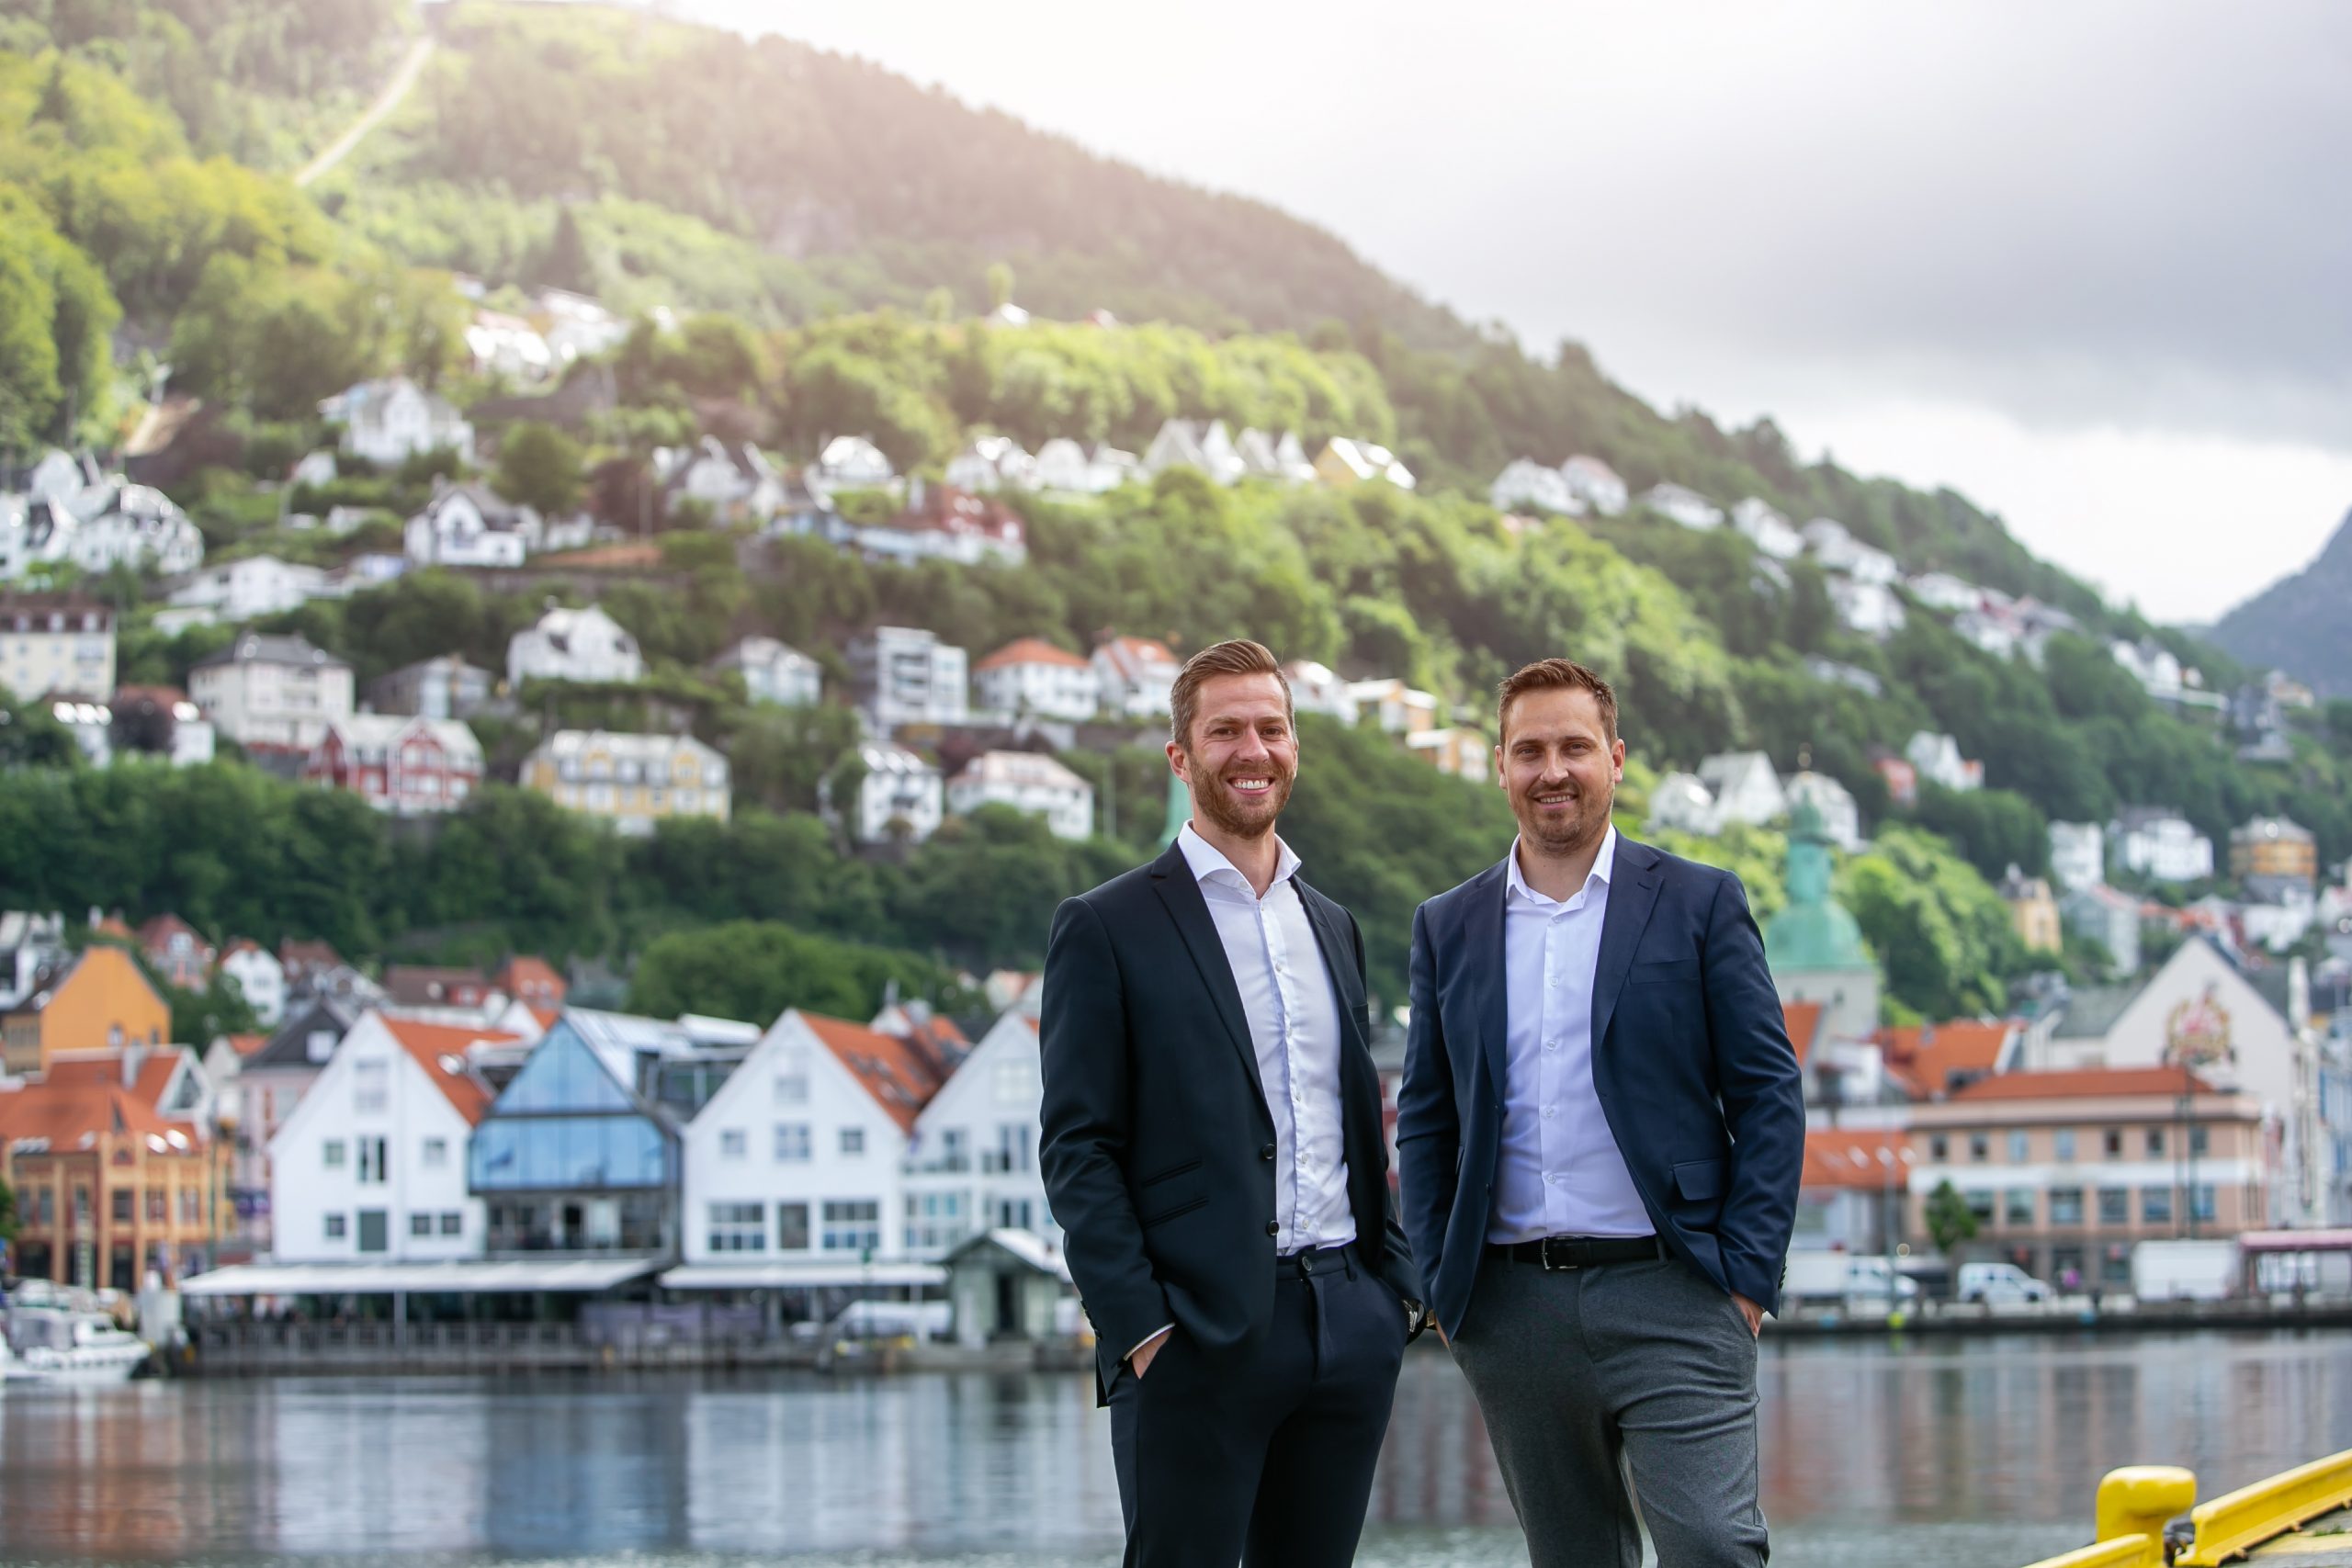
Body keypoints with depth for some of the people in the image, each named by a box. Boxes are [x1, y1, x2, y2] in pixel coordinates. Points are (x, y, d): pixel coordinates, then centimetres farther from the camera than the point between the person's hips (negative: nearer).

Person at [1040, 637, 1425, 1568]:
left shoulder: (1331, 926, 18)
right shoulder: (1108, 928, -2)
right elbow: (1076, 1151, -6)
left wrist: (1395, 1282, 11)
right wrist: (1140, 1326, -15)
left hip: (1349, 1320, 6)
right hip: (1198, 1340, -6)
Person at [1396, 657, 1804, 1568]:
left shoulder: (1699, 904, 4)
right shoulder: (1449, 929, 12)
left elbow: (1768, 1096, 1)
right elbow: (1424, 1118, 15)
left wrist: (1749, 1276, -7)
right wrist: (1439, 1285, 5)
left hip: (1669, 1293, -3)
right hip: (1513, 1308, 3)